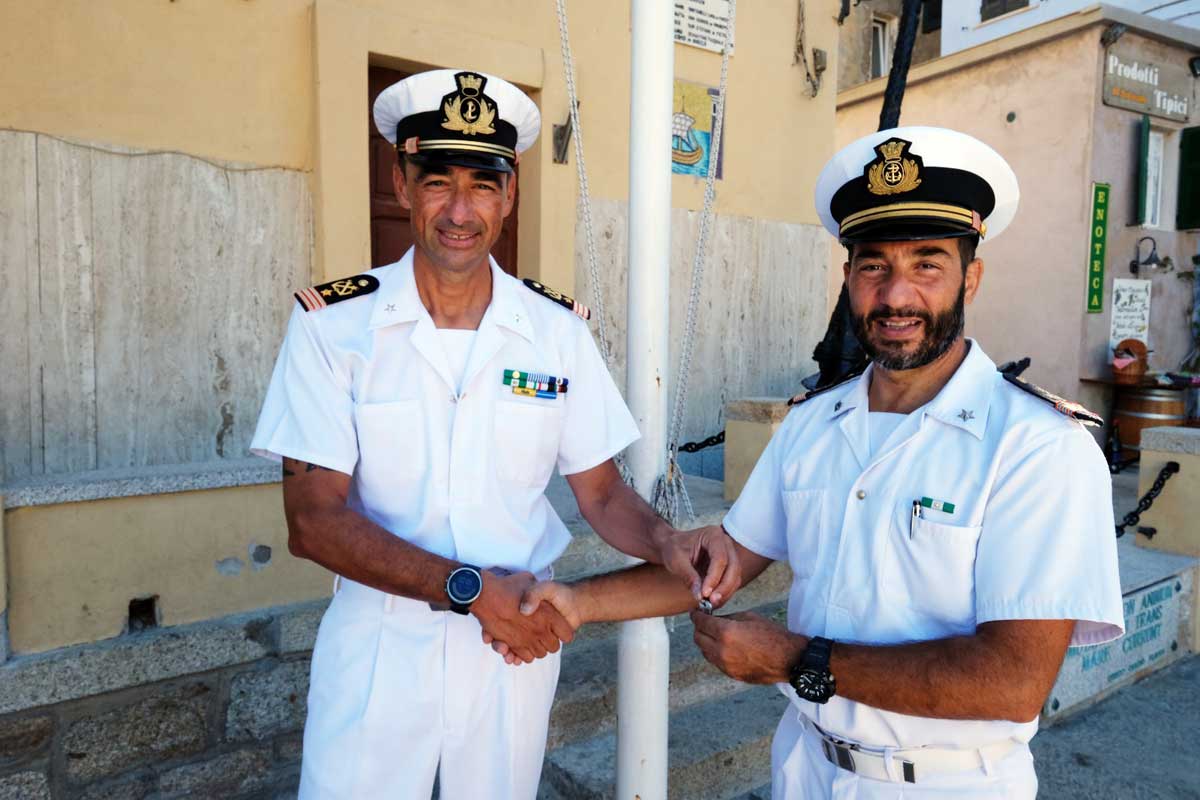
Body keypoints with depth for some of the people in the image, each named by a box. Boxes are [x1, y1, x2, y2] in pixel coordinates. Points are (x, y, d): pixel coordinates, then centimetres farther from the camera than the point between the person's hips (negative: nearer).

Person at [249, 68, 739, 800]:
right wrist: (471, 588, -24)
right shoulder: (332, 323, -11)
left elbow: (602, 494, 0)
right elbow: (313, 520, -14)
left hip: (521, 640, 2)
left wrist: (665, 541, -22)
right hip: (380, 642, -2)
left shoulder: (559, 329, -4)